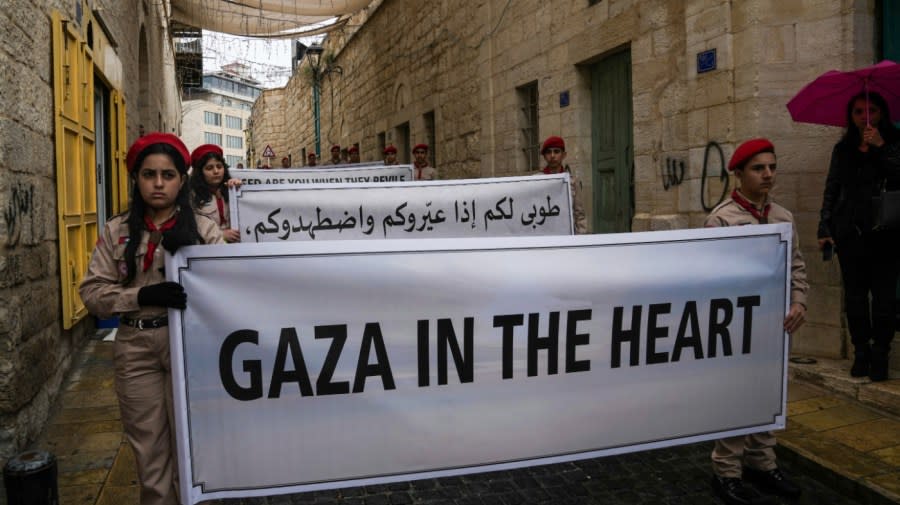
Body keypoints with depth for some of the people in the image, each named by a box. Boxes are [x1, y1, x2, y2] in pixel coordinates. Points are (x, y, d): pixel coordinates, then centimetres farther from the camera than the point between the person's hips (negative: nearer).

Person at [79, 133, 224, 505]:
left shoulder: (203, 229, 0)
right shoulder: (117, 230, 4)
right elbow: (92, 292, -1)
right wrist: (142, 296, -16)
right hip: (136, 348, 2)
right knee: (149, 448, 12)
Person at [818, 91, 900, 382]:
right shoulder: (843, 149, 14)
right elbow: (831, 190, 13)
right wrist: (824, 229, 5)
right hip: (849, 232, 3)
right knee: (854, 294, 4)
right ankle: (861, 352, 13)